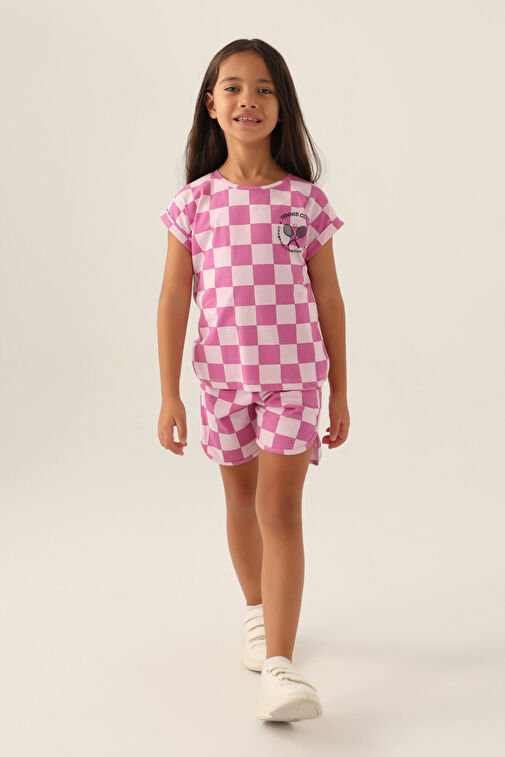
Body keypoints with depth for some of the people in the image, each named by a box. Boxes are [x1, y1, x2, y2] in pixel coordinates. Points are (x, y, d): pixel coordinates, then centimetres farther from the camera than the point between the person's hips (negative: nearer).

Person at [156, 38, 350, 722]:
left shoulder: (306, 200, -3)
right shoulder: (194, 202, -2)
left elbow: (329, 300, 2)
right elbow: (174, 300, -1)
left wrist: (339, 393, 4)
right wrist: (169, 394, -4)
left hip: (293, 372, -2)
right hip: (223, 373, 2)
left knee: (280, 508, -10)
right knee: (241, 500, 17)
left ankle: (279, 665, -10)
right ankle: (257, 611, 40)